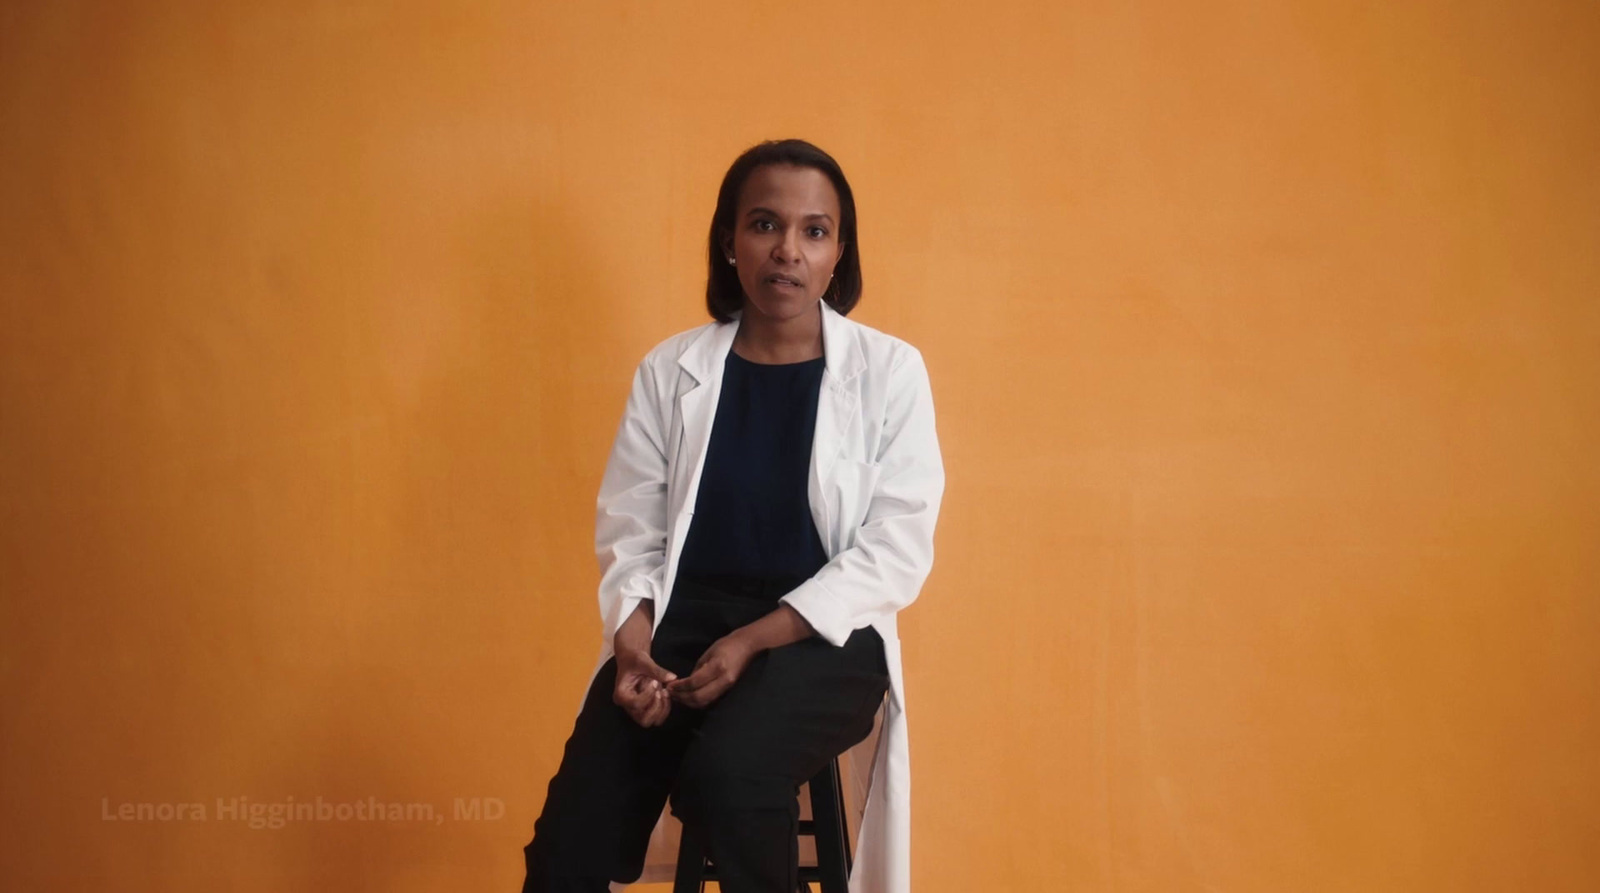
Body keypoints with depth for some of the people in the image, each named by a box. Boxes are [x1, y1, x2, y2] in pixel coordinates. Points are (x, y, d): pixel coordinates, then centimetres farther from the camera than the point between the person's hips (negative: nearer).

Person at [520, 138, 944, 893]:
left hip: (824, 635, -2)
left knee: (726, 773, -33)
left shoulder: (890, 370, -1)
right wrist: (633, 643, -14)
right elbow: (628, 532, 7)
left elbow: (895, 550, -6)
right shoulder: (669, 370, 6)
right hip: (682, 619, 2)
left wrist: (755, 642, -16)